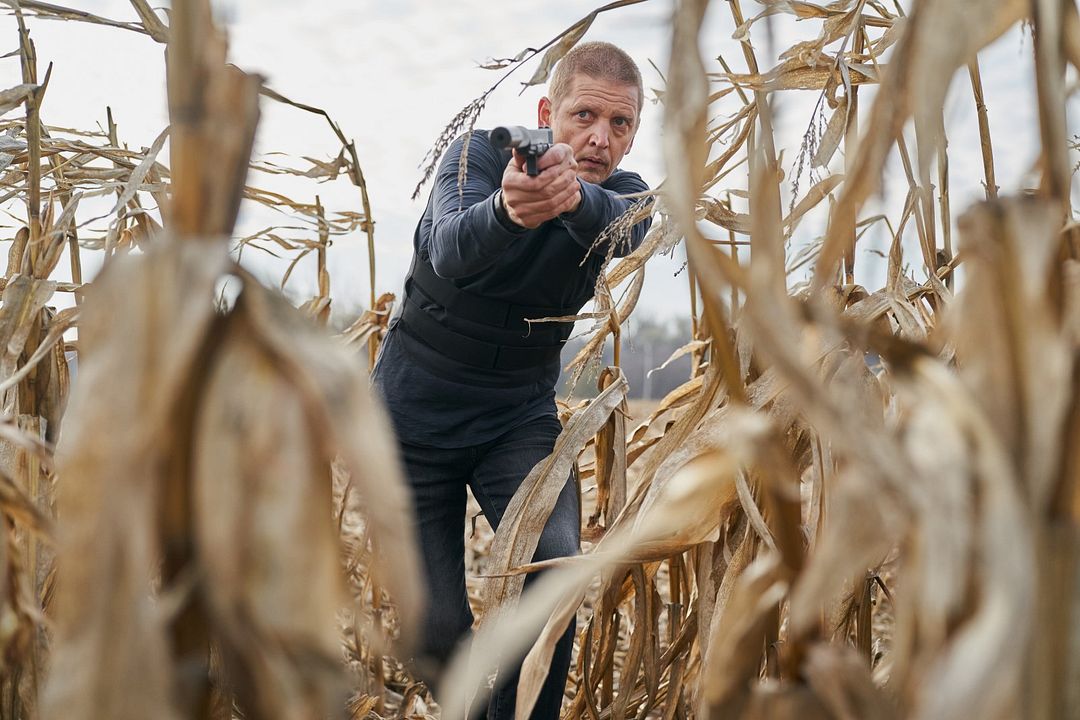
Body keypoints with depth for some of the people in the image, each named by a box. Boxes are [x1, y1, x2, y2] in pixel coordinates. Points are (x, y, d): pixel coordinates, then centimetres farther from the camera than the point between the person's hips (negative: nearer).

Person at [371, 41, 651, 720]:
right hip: (416, 414, -2)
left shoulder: (622, 194, -8)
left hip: (520, 416, 2)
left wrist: (571, 198, -57)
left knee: (556, 565, -25)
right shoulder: (479, 154, -16)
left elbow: (622, 230, -34)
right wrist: (507, 210, -61)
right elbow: (451, 251, -37)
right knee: (439, 627, -2)